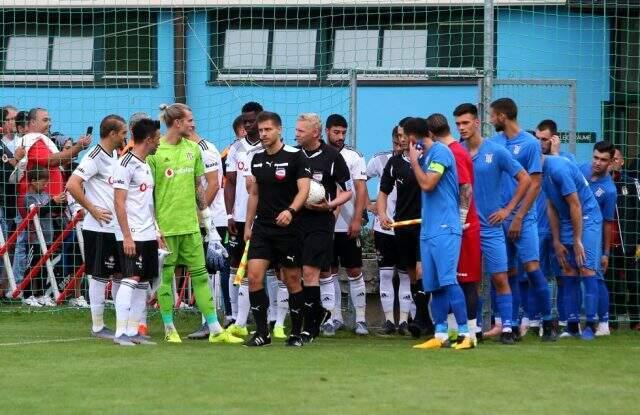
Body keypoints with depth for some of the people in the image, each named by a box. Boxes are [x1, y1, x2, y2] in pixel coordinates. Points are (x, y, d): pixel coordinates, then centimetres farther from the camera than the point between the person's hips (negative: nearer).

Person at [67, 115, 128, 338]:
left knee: (120, 274, 12)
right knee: (99, 275, -2)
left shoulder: (114, 155, 13)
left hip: (116, 226, 9)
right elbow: (72, 184, -23)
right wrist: (92, 209, -18)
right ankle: (98, 326, 5)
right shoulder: (95, 156, -14)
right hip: (99, 228, -9)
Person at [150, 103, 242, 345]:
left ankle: (215, 329, 5)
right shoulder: (154, 151, -8)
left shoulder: (193, 149, 9)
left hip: (190, 224, 5)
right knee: (165, 276, 3)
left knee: (200, 275, 5)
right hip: (165, 225, -5)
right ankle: (169, 329, 13)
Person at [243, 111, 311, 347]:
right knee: (254, 276, -8)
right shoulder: (257, 159, 10)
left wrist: (290, 211, -33)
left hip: (288, 228, -5)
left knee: (292, 280, 2)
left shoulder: (295, 156, -8)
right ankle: (262, 333, -2)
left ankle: (296, 333, 13)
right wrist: (248, 225, 17)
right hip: (262, 228, 5)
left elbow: (304, 190, -16)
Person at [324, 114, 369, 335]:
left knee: (354, 271, 0)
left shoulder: (354, 157, 0)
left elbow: (361, 190, -4)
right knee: (329, 272, 6)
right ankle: (335, 317, 13)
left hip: (348, 226, -2)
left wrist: (357, 220, -12)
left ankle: (360, 318, 3)